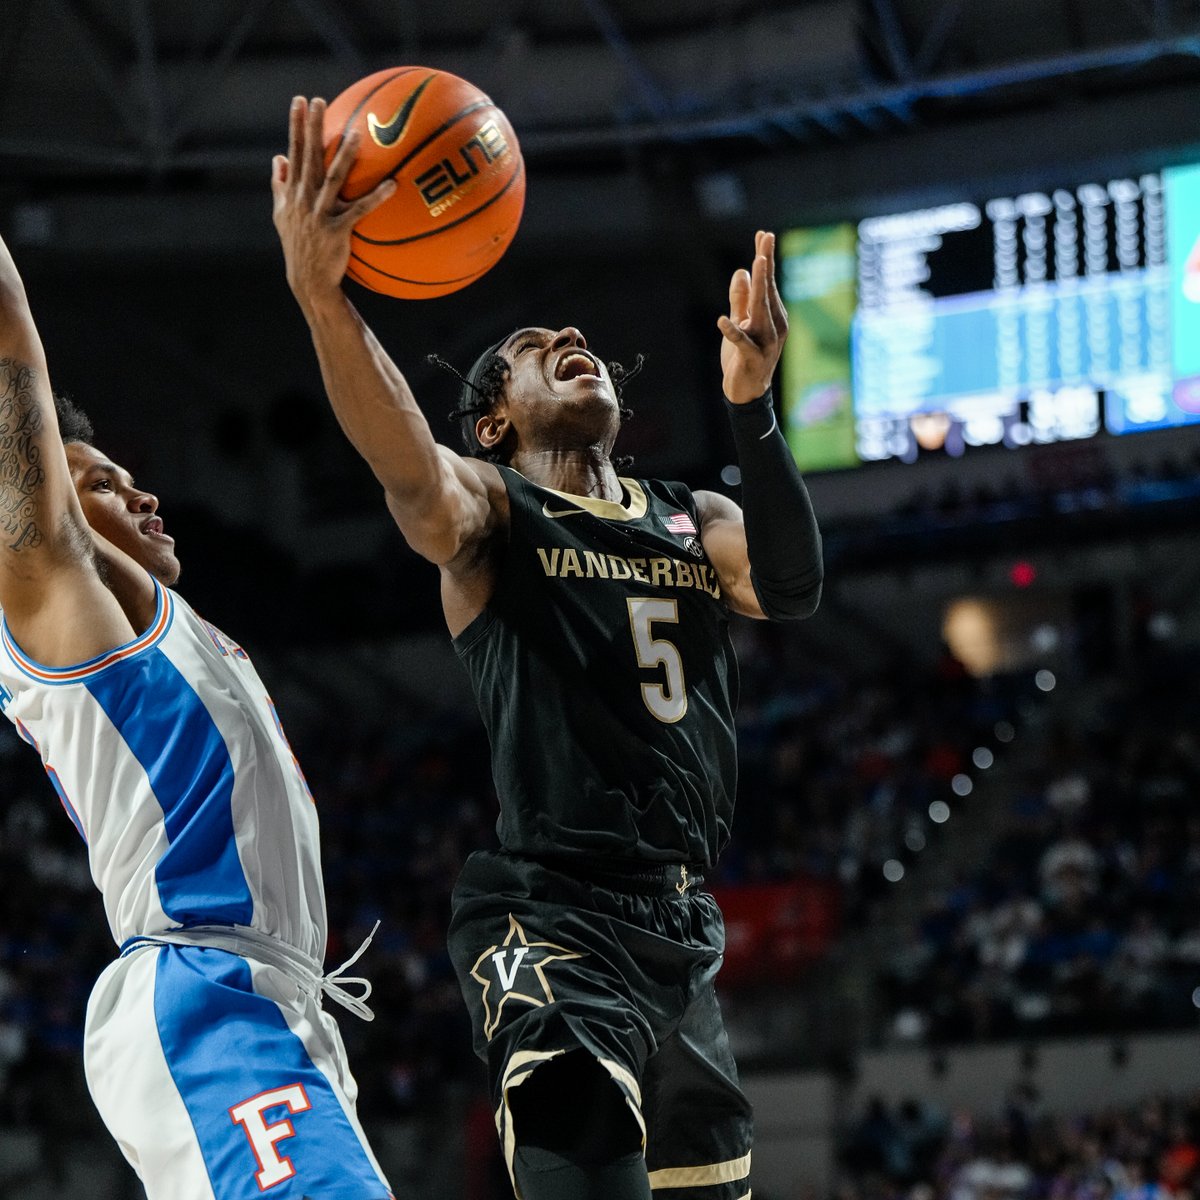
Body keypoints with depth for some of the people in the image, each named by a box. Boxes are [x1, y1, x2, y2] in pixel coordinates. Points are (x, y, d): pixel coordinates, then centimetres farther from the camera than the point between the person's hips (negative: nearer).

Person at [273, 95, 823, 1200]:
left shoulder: (700, 523, 20)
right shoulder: (490, 509, 4)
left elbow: (793, 589, -3)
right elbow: (412, 474, -21)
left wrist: (751, 403, -15)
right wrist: (323, 298, -41)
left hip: (686, 930, 6)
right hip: (555, 914, -6)